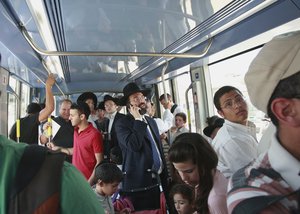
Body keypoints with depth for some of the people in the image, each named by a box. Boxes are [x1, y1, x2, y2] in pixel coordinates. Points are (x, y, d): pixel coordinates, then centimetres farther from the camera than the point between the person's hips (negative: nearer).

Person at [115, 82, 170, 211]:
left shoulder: (151, 121, 12)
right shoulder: (122, 124, -9)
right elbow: (134, 145, -26)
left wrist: (166, 181, 17)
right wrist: (138, 120, -16)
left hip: (154, 182, 6)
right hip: (136, 184, -6)